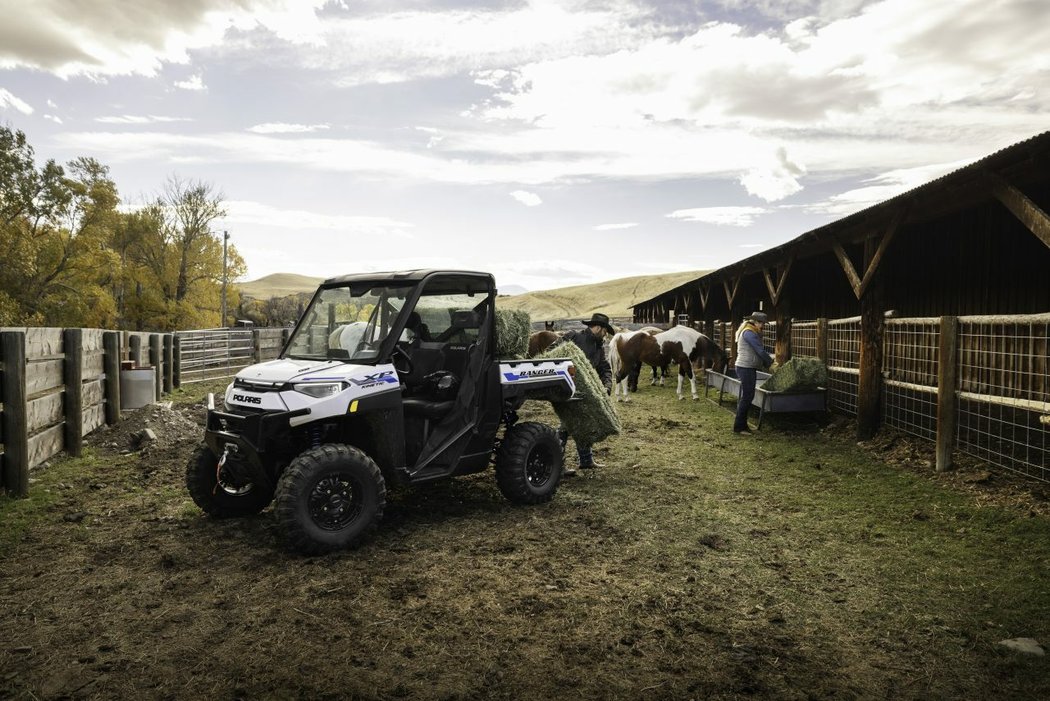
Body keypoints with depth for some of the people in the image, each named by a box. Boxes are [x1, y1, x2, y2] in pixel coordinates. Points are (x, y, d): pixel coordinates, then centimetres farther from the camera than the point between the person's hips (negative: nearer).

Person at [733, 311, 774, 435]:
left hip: (749, 368, 10)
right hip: (746, 368, -10)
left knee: (747, 397, 13)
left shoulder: (753, 333, 18)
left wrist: (767, 361, 9)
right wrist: (770, 362, -5)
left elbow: (759, 351, 18)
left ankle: (742, 425, 19)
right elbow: (760, 351, -16)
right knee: (746, 397, -7)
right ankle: (738, 427, -2)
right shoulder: (749, 333, -15)